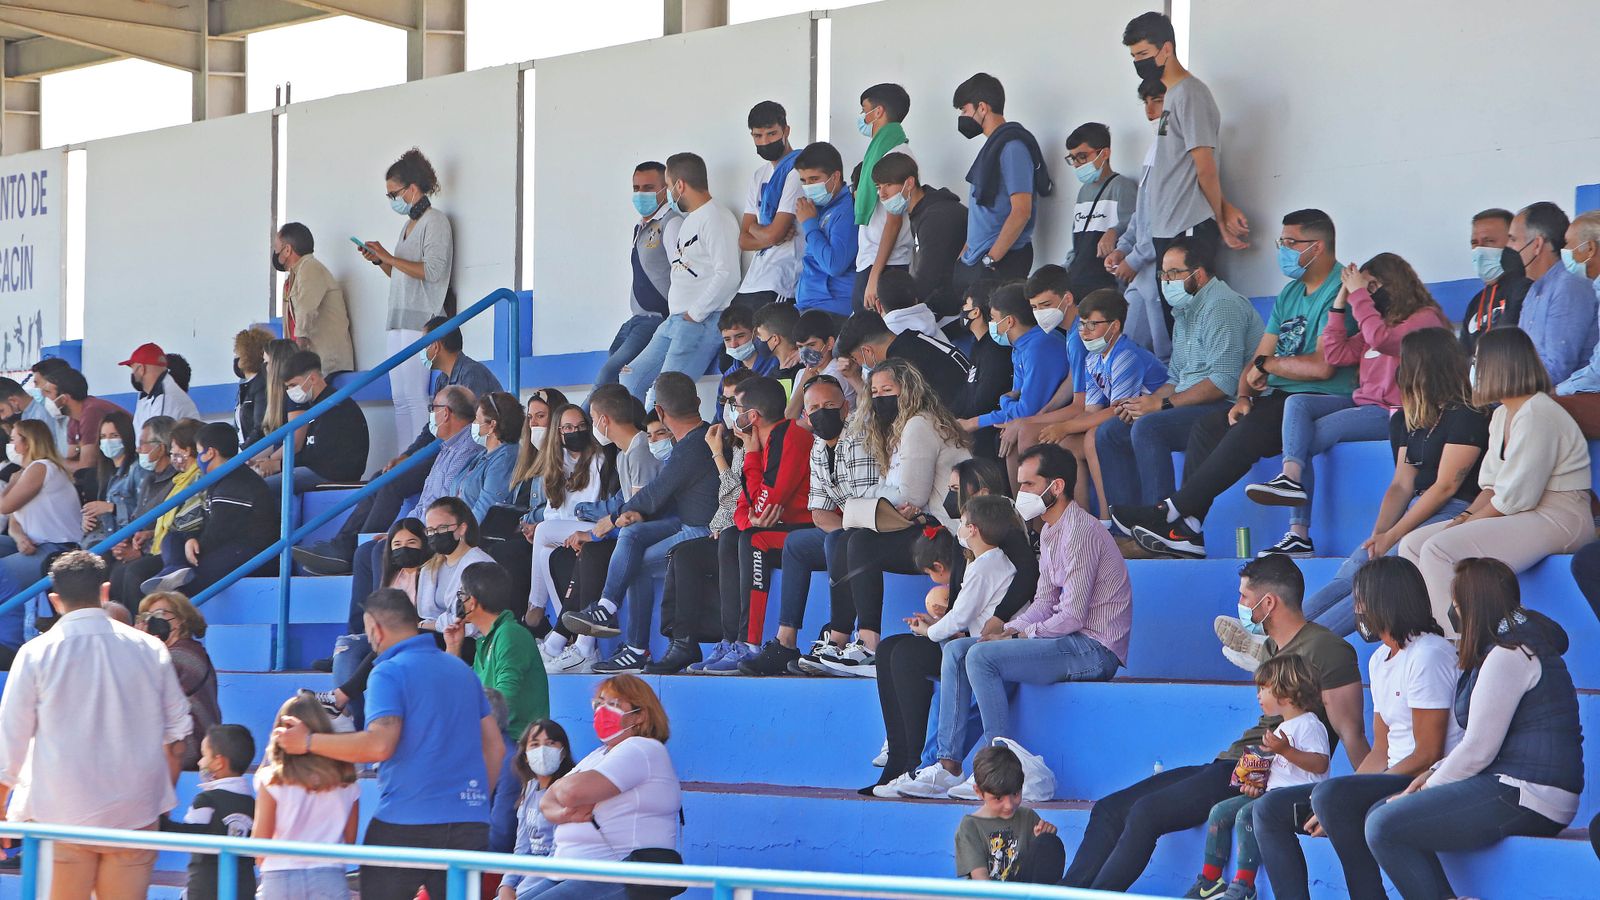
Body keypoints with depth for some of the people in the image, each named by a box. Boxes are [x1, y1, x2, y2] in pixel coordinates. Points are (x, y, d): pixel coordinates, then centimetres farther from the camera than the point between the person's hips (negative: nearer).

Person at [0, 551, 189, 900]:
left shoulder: (36, 654, -5)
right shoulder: (150, 650, 1)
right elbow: (175, 736, 9)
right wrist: (161, 796, 24)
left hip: (61, 815, -2)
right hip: (135, 814, 2)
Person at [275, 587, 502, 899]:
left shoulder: (389, 673, -7)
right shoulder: (462, 670, 15)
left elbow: (379, 744, -20)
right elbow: (495, 747, 17)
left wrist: (309, 742, -11)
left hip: (405, 825, -6)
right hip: (470, 825, 6)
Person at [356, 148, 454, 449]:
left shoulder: (435, 221, -5)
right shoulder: (409, 224, 22)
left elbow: (432, 271, -16)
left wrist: (390, 258, -11)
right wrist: (380, 260, 10)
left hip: (421, 322, -9)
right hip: (400, 323, 9)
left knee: (415, 399, -14)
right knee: (401, 401, 3)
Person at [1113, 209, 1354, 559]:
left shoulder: (1339, 293, -10)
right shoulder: (1290, 294, 20)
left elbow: (1323, 366, -21)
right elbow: (1257, 362, 17)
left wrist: (1267, 365, -6)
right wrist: (1245, 396, -5)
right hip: (1281, 399, 9)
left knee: (1252, 428, -31)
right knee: (1207, 427, -8)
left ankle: (1173, 512, -29)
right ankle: (1186, 530, -18)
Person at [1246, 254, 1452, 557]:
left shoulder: (1425, 318, -4)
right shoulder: (1380, 319, 26)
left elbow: (1380, 339, -21)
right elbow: (1335, 354, 18)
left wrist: (1358, 294, -11)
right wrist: (1341, 302, 13)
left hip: (1393, 413, -9)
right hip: (1364, 404, 9)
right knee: (1297, 403, -16)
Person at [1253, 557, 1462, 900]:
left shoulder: (1428, 654, -12)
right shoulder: (1381, 659, 18)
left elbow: (1428, 754, -17)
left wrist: (1335, 803, -18)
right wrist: (1329, 805, -2)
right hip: (1391, 779, 10)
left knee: (1331, 796, -34)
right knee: (1272, 809, 2)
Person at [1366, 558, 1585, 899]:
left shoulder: (1508, 655, -13)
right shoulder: (1520, 643, 20)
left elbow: (1478, 750, -15)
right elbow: (1482, 741, 23)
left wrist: (1430, 787, -2)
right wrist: (1434, 773, 10)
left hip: (1527, 800, -11)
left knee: (1385, 828, -18)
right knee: (1380, 815, 7)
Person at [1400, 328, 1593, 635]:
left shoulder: (1536, 414, -16)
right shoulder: (1502, 414, 17)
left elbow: (1516, 498, -19)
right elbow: (1493, 486, 15)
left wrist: (1467, 523, -10)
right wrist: (1464, 517, -3)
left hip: (1556, 520, -11)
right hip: (1522, 517, 11)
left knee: (1438, 550, -24)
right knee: (1412, 545, 3)